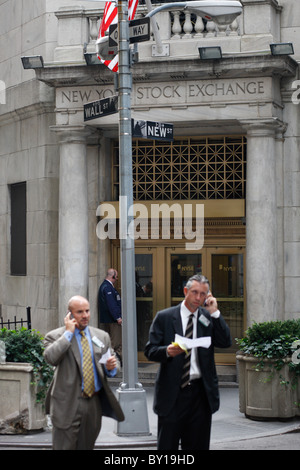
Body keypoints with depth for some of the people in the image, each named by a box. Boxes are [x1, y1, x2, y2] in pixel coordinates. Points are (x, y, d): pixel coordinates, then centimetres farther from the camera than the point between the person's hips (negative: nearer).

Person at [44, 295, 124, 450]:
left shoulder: (102, 337, 13)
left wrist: (110, 367, -7)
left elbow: (110, 369, 17)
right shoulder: (55, 336, 0)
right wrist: (68, 333, -13)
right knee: (64, 447, -5)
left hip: (94, 403, 4)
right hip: (68, 404, -4)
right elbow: (51, 358, -21)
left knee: (87, 446, 11)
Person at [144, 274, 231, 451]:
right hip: (172, 392, -2)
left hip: (201, 392, 3)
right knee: (167, 445, 0)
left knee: (198, 445, 8)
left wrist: (214, 312, -7)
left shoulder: (209, 318, 9)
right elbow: (150, 351, -1)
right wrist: (167, 351, -22)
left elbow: (226, 342, -5)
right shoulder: (164, 317, 1)